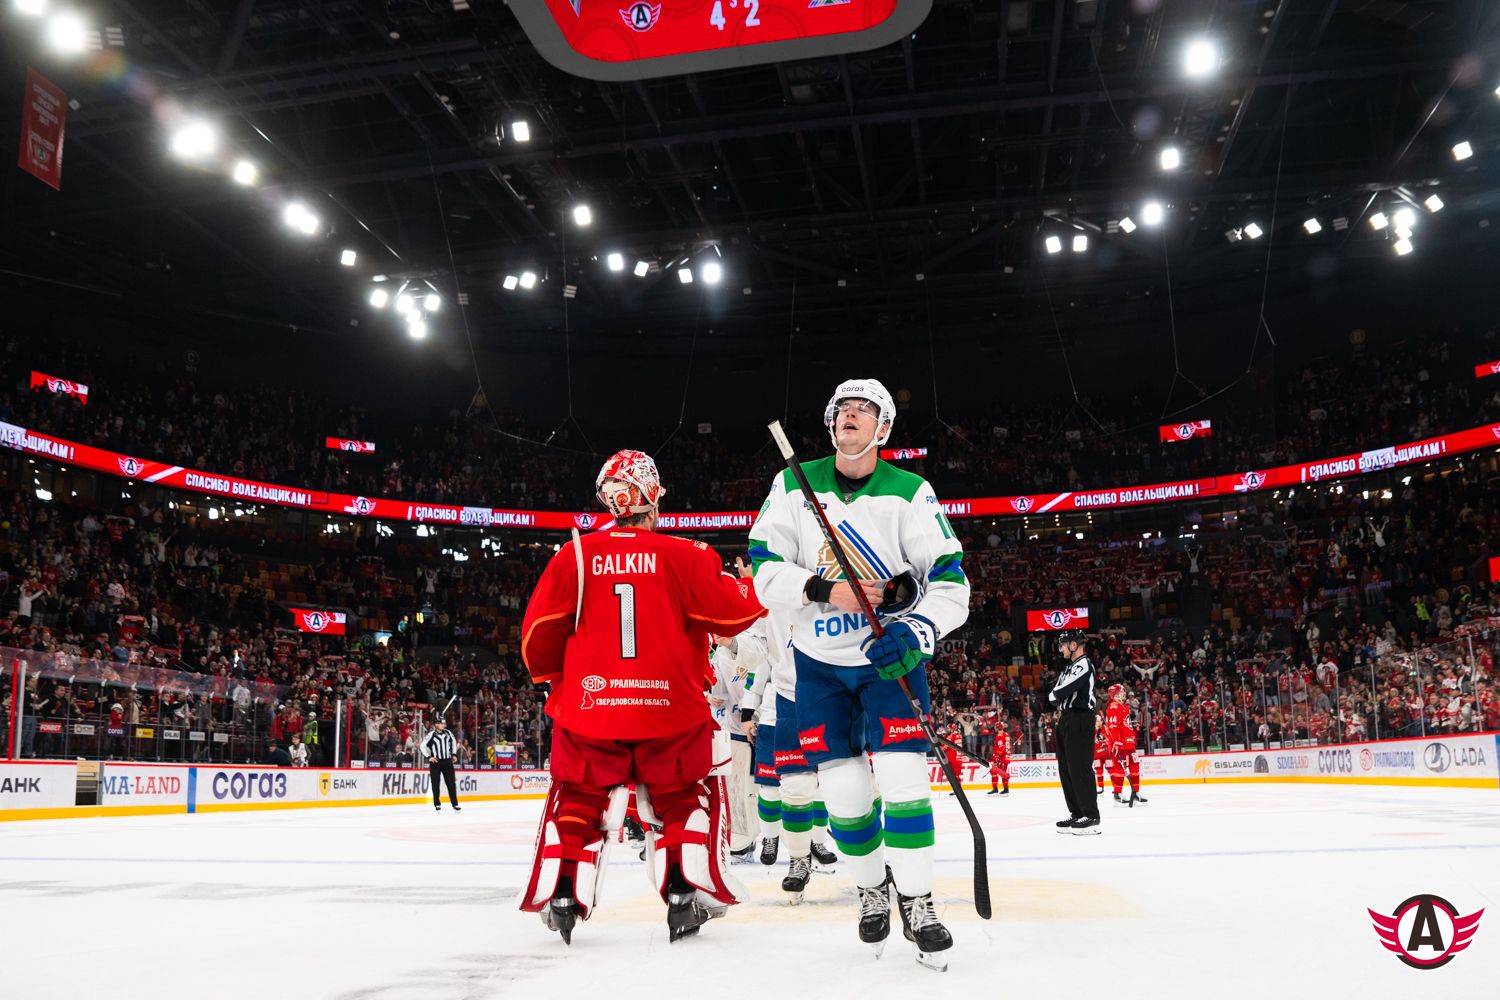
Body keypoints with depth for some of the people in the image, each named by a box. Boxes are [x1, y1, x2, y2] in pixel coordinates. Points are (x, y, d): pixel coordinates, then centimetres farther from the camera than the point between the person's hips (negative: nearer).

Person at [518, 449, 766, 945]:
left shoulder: (576, 555, 0)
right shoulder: (682, 555, -6)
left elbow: (538, 633, 3)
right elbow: (731, 611, -2)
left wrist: (556, 679, 21)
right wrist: (761, 588, 19)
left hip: (589, 706, 2)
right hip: (670, 707, -1)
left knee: (577, 802, 19)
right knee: (683, 799, 18)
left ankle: (560, 895, 14)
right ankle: (685, 892, 9)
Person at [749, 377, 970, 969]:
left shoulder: (910, 492, -9)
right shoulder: (793, 486, -4)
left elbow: (950, 580, -12)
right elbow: (764, 571, -7)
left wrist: (918, 631, -30)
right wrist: (823, 589, -24)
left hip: (889, 655, -1)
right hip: (818, 660, 2)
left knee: (902, 778, -11)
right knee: (843, 789, 3)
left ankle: (917, 902, 5)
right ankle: (873, 888, 27)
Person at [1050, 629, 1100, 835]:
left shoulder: (1083, 665, -13)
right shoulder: (1070, 667, 20)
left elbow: (1059, 693, -19)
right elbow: (1056, 693, 20)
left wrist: (1055, 697, 1)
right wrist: (1061, 704, 1)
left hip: (1080, 721, -10)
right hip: (1066, 720, 10)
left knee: (1078, 769, -12)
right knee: (1066, 769, 11)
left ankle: (1092, 817, -9)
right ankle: (1077, 814, 17)